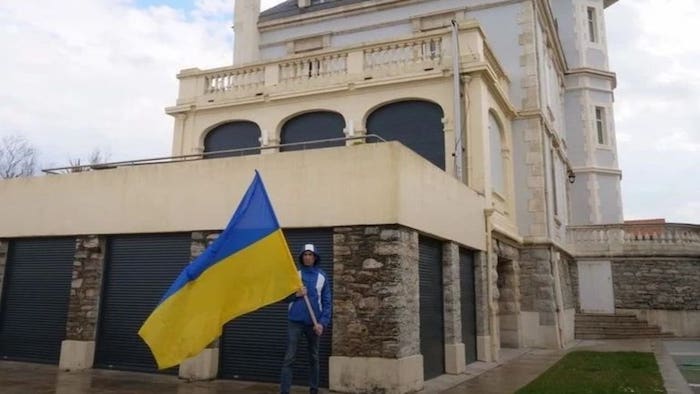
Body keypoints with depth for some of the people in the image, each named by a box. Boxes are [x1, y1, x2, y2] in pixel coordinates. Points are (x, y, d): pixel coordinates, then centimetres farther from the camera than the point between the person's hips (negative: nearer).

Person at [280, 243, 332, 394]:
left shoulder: (322, 276, 1)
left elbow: (327, 302, 0)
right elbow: (285, 296, 5)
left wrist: (323, 322, -9)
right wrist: (296, 294, -15)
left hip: (314, 323, 1)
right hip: (295, 321, 0)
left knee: (313, 358, 13)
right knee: (289, 358, -5)